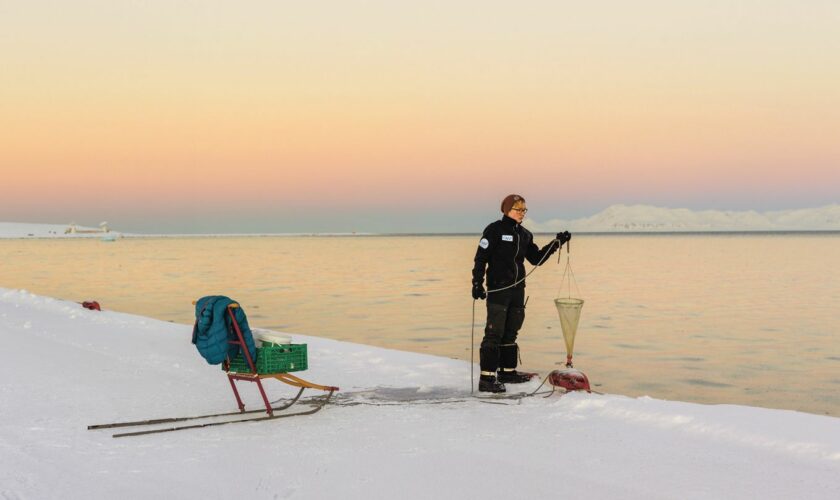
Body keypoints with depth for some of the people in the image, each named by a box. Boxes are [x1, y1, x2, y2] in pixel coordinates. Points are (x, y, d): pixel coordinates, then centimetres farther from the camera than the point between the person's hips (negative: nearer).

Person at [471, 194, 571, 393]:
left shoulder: (525, 234, 13)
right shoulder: (495, 229, -7)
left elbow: (536, 258, 16)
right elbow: (481, 258, -10)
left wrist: (556, 244, 7)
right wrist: (477, 283, -17)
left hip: (517, 289, 7)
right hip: (498, 288, -7)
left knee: (511, 332, 13)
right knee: (494, 333, -10)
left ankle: (507, 371, 23)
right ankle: (487, 378, -11)